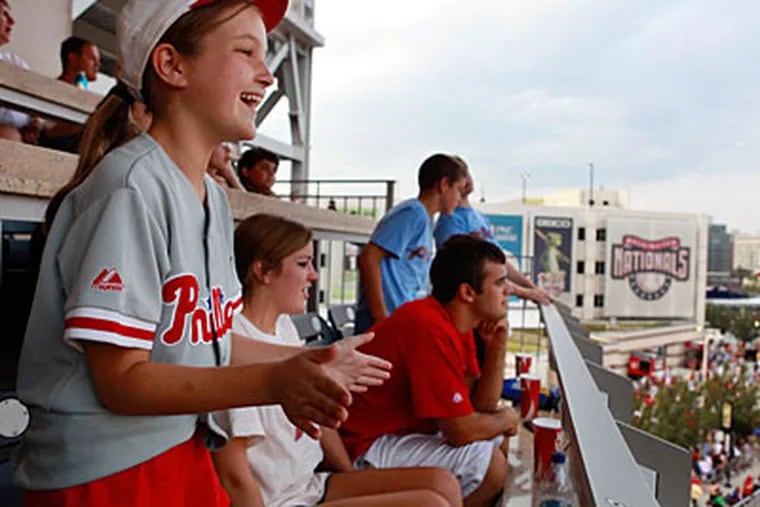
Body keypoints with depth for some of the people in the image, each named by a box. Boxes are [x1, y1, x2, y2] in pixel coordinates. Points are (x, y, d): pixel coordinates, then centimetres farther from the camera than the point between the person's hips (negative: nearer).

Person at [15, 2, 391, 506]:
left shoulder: (214, 197, 4)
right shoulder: (132, 186, -21)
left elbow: (206, 340, 8)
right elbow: (122, 380, -21)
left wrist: (314, 362, 13)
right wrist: (273, 382, -30)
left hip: (185, 454, 8)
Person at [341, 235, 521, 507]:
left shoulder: (458, 323, 4)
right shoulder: (431, 329, -27)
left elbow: (481, 406, 6)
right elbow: (462, 430, -25)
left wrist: (497, 348, -7)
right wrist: (506, 419, -4)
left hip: (403, 428, 11)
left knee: (498, 438, 16)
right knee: (490, 462, -18)